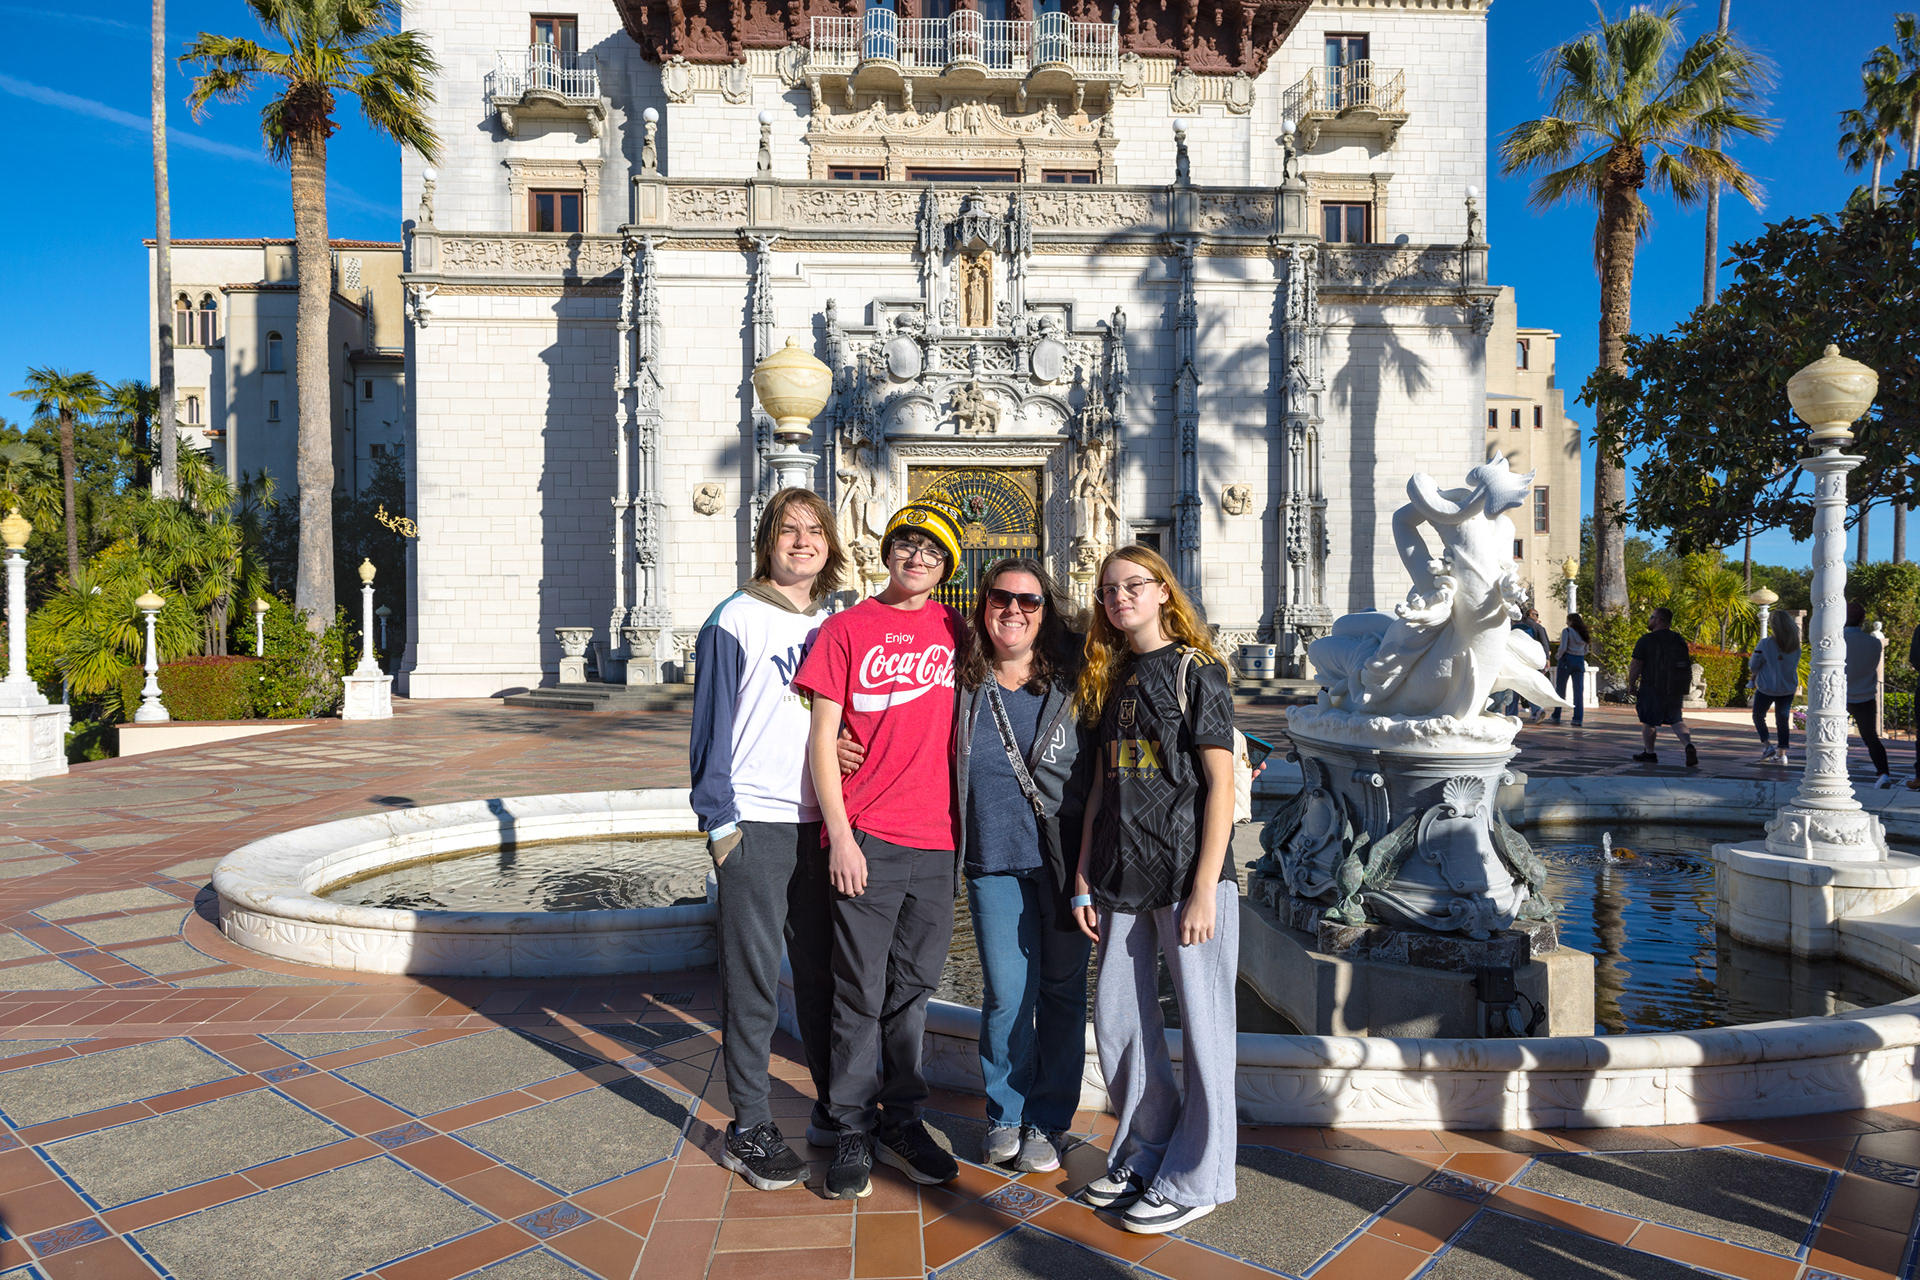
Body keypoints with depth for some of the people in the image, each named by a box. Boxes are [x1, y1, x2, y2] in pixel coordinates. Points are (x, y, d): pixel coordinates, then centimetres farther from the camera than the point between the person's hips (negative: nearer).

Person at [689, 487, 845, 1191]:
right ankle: (749, 1128, 16)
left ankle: (834, 1108, 29)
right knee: (754, 982, 3)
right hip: (754, 825, -5)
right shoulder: (736, 620, -4)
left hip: (821, 824, 5)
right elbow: (712, 724, -6)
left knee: (824, 973, 14)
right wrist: (719, 822, -10)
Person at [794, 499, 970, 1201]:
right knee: (860, 993, 4)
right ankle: (853, 1131, 20)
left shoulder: (953, 632, 9)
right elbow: (821, 739, -4)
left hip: (936, 839, 3)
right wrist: (840, 835, -10)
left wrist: (964, 821, 11)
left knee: (913, 989, 14)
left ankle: (902, 1121, 28)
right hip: (865, 839, -3)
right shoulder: (846, 629, -1)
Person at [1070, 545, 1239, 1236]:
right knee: (1117, 1022, 13)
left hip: (1189, 875, -6)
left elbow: (1221, 784, -9)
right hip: (1123, 880, 6)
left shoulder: (1196, 670, -5)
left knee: (1202, 1027, 4)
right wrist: (1084, 874, 9)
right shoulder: (1111, 678, 13)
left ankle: (1195, 1178, 18)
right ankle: (1145, 1152, 32)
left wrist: (1205, 887, -15)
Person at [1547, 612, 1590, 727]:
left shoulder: (1567, 631, -8)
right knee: (1579, 690, 3)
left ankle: (1556, 716, 11)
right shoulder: (1584, 633, 10)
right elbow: (1586, 650, 13)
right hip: (1580, 661, 4)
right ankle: (1578, 718, -3)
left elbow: (1563, 648, -15)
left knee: (1560, 688, 6)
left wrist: (1557, 656, 1)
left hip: (1567, 660, -4)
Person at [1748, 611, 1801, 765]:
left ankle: (1768, 745, 0)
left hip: (1767, 687, -4)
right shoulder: (1796, 645, -3)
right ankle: (1781, 753, 8)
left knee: (1758, 716, 14)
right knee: (1783, 719, 10)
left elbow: (1753, 666, -12)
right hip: (1788, 688, 4)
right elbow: (1794, 665, 11)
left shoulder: (1765, 644, -18)